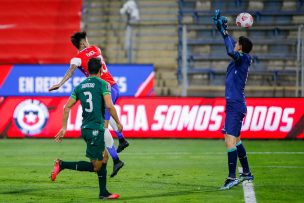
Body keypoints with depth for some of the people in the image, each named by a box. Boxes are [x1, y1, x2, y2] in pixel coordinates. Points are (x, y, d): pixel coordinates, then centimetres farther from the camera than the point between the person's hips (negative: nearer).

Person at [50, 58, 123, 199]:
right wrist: (118, 123, -5)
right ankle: (62, 165, -12)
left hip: (85, 128, 8)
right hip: (96, 129, -8)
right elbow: (109, 105, -16)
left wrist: (64, 128, 12)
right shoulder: (102, 84, -6)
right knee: (95, 166, -3)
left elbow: (67, 107, 8)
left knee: (104, 159, 19)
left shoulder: (79, 86, 12)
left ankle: (103, 193, 20)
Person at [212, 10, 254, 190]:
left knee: (230, 140, -16)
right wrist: (223, 30, 21)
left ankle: (232, 177, -21)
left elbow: (231, 51, -33)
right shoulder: (239, 59, 11)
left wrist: (225, 33, -22)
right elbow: (231, 47, 27)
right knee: (236, 140, 20)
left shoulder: (243, 59, -13)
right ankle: (247, 173, 31)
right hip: (234, 105, 10)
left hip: (235, 106, -10)